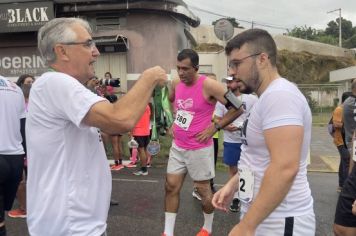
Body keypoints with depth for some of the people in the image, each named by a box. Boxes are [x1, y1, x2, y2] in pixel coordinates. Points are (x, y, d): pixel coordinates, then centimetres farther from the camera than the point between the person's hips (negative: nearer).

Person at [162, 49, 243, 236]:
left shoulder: (208, 85, -19)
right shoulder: (176, 83, 1)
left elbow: (238, 108, -17)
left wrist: (214, 127, -15)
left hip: (199, 149, -6)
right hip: (177, 146, 6)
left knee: (203, 190, 8)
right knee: (171, 187, 7)